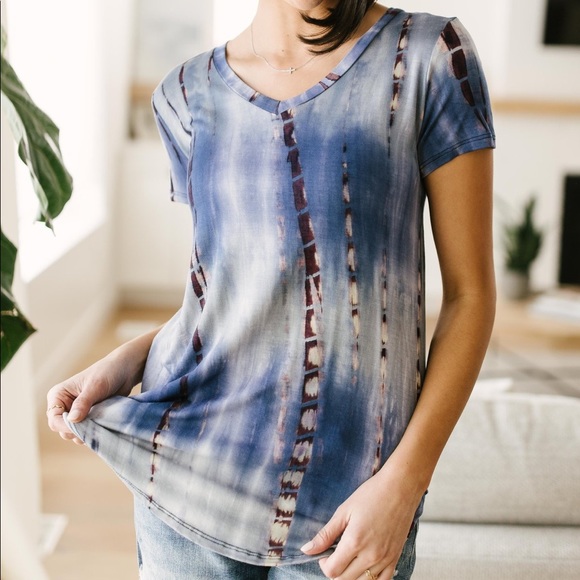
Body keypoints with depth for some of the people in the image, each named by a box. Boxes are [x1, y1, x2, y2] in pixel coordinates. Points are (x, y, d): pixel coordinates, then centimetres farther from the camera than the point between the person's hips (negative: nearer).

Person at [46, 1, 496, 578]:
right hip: (192, 470, 3)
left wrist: (403, 483, -12)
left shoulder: (429, 56, -6)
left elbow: (470, 292, -5)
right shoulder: (189, 93, 4)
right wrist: (126, 361, -5)